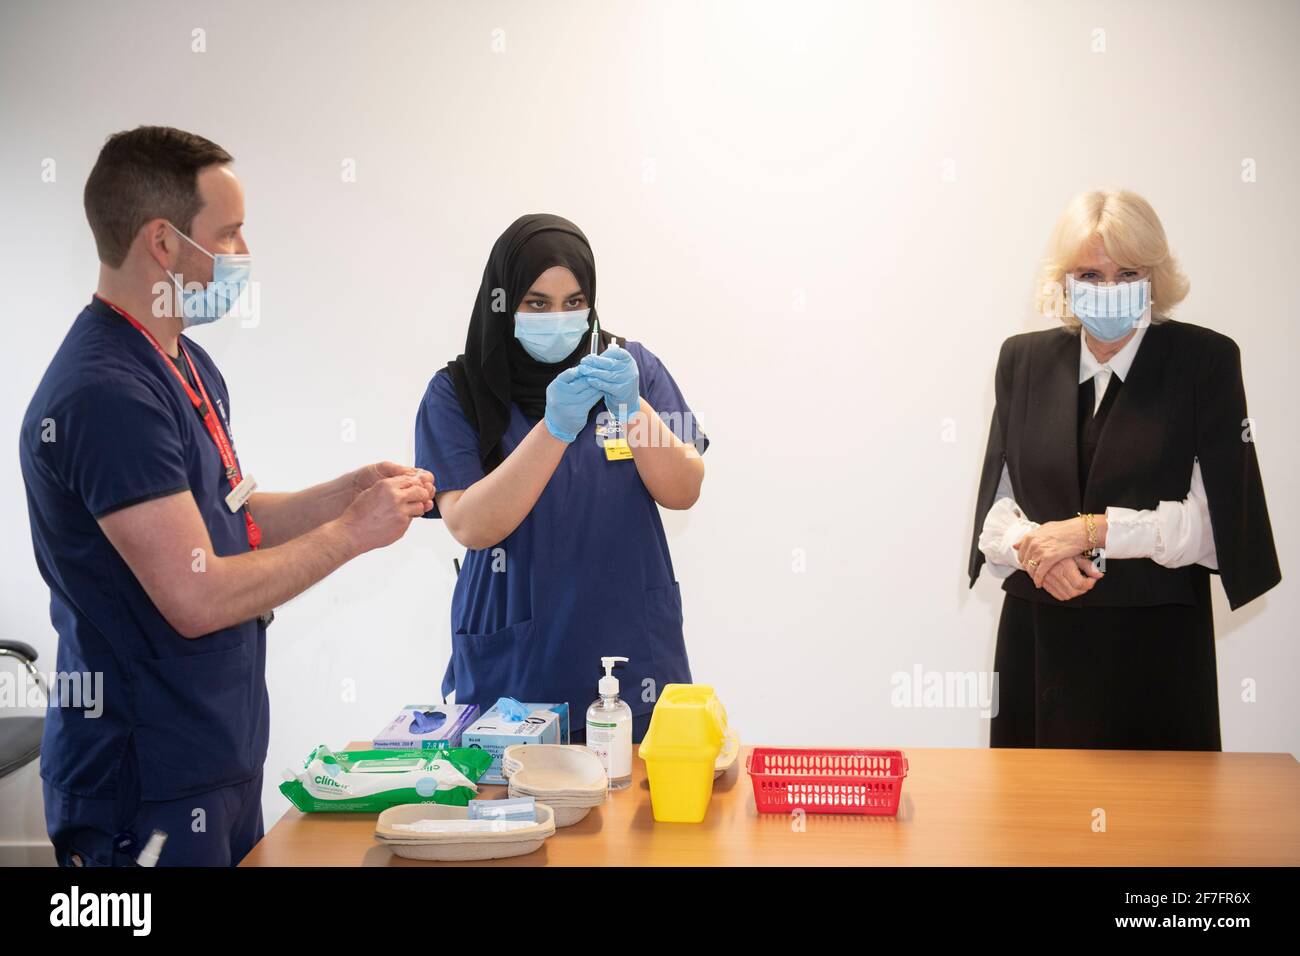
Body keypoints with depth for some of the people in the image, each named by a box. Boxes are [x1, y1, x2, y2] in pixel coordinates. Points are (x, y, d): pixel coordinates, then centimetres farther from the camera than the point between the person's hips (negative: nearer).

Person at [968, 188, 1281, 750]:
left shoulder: (1206, 361, -3)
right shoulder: (1024, 359, 7)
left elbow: (1215, 519, -9)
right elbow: (995, 500, 6)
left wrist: (1092, 531, -16)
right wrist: (1034, 546, -15)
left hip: (1155, 647, -3)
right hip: (1039, 644, 3)